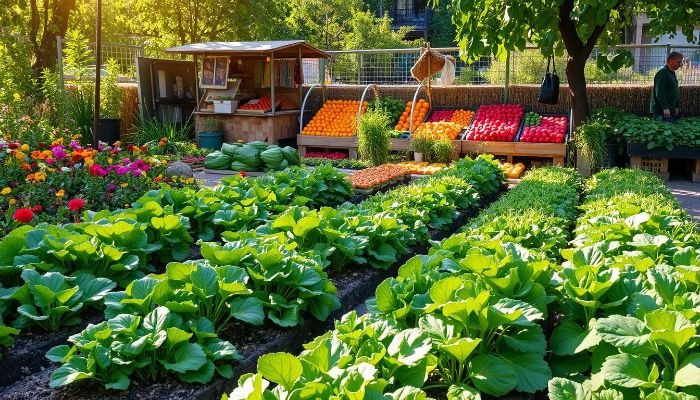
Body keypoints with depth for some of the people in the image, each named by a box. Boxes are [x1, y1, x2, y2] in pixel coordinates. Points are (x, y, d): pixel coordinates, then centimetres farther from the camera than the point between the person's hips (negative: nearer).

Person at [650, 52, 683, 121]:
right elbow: (659, 93, -21)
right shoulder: (662, 73, -12)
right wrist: (665, 108, -24)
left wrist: (676, 107, 18)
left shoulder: (672, 74, 18)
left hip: (671, 111, 10)